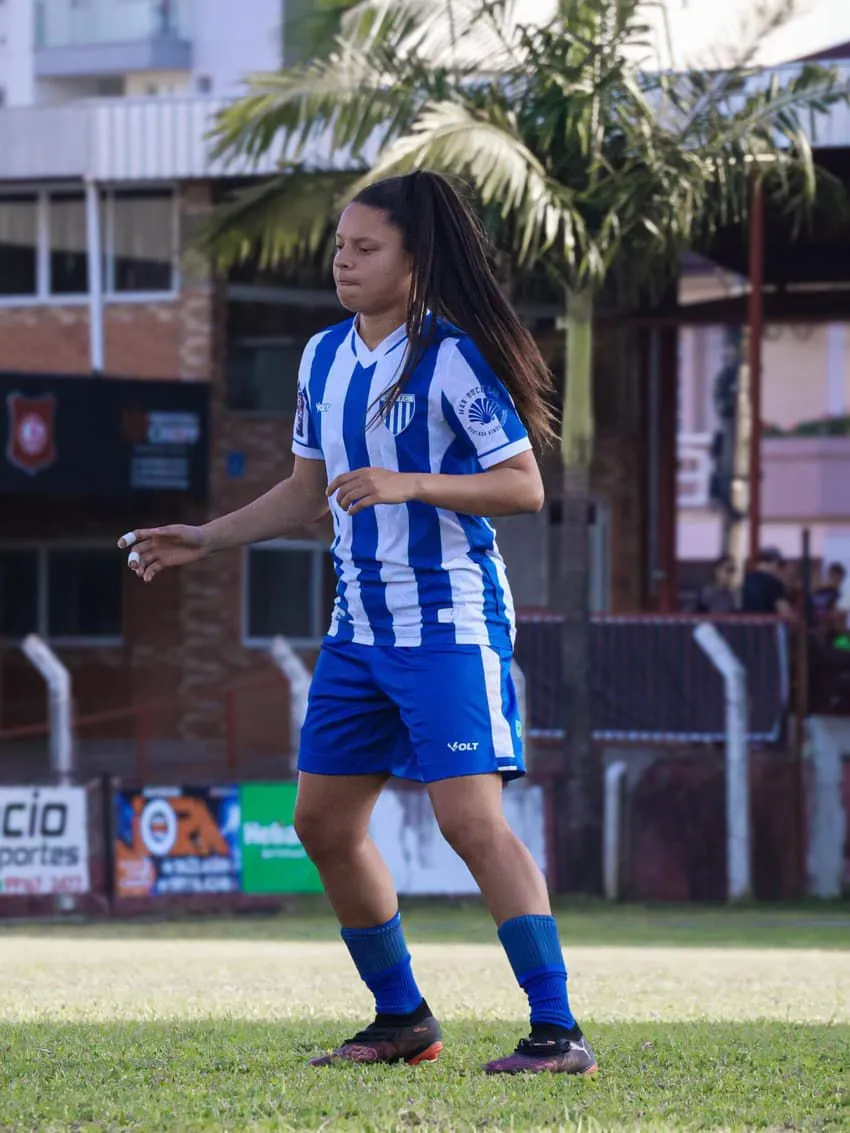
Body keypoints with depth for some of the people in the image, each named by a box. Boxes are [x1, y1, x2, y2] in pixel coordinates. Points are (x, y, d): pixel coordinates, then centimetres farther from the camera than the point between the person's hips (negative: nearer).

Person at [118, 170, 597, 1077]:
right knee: (324, 822, 9)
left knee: (470, 818, -17)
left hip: (449, 623, -8)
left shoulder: (454, 357, -13)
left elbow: (525, 487, -15)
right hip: (360, 625, 8)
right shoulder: (324, 357, 10)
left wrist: (410, 485, -26)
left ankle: (559, 1033, -16)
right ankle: (402, 1019, 23)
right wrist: (206, 539, 17)